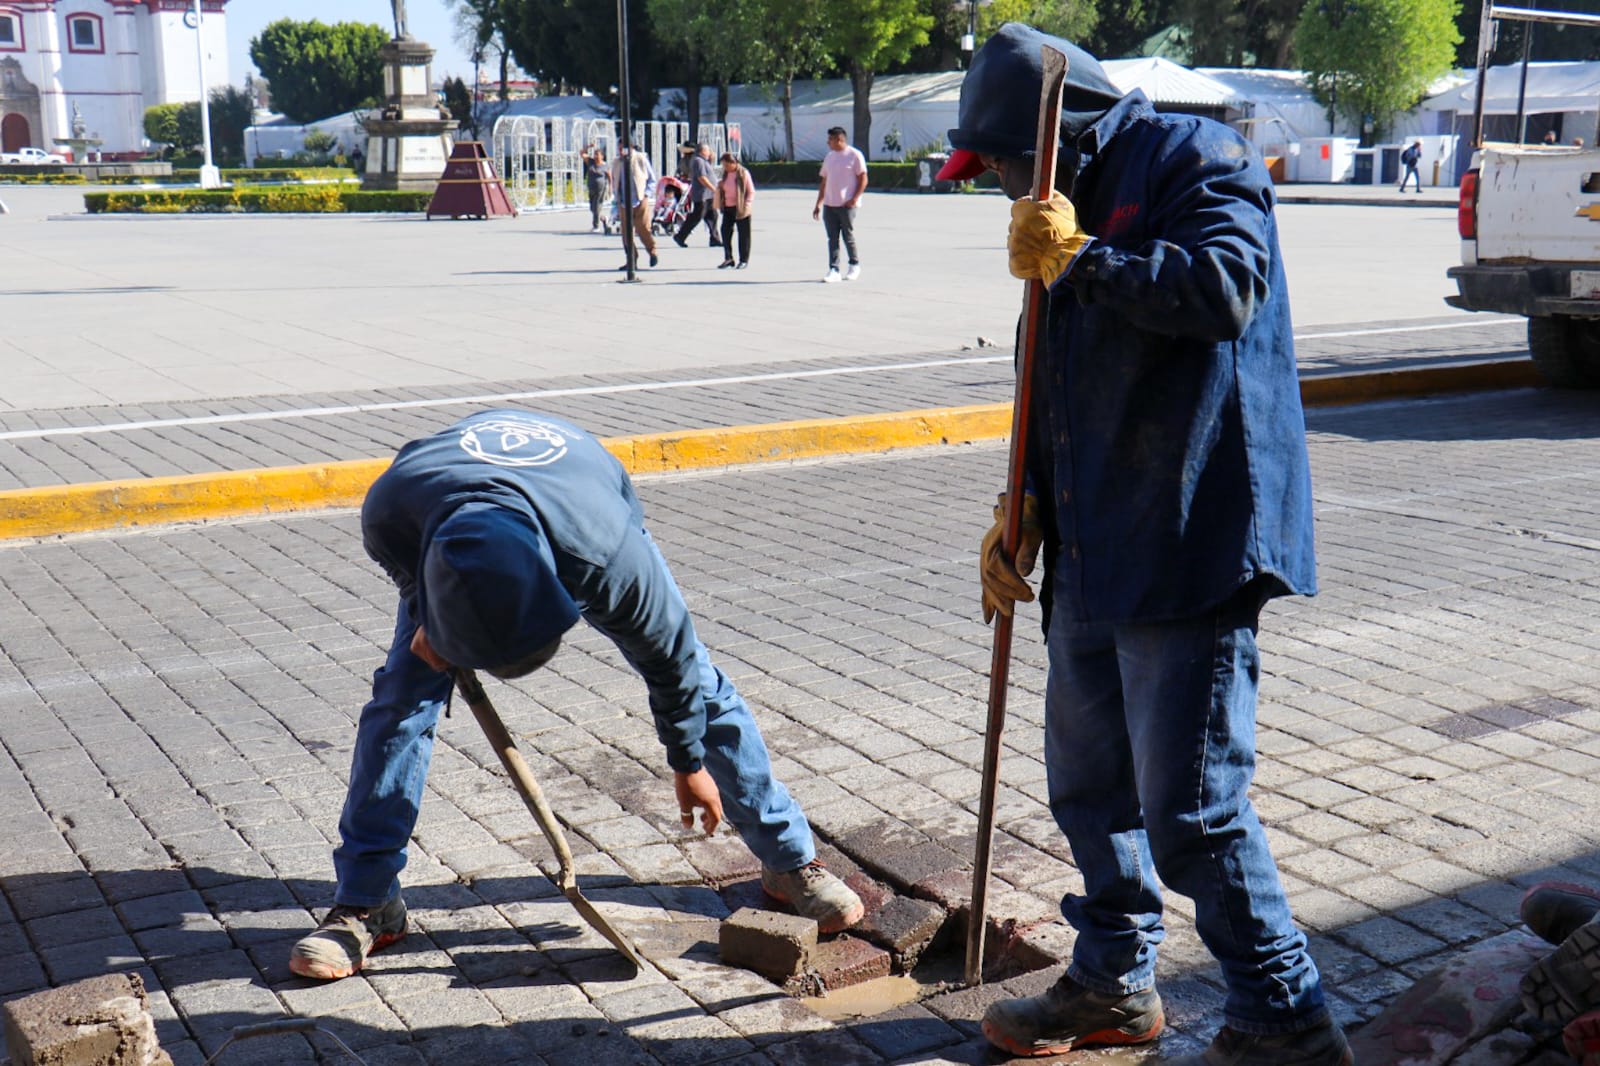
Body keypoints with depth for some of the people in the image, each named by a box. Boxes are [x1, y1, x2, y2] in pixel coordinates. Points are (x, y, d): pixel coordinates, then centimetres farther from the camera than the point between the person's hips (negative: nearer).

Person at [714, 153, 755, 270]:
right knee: (725, 232, 2)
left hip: (740, 209, -6)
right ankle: (728, 259, 11)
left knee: (743, 234, 1)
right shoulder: (725, 174, 10)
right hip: (728, 208, 6)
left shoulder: (743, 173, -7)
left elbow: (751, 192, -6)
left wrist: (747, 204, -15)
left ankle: (744, 260, 8)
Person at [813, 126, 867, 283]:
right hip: (829, 205, 6)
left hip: (846, 205, -6)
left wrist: (854, 199, -16)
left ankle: (854, 266, 20)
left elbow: (863, 179, -6)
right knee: (832, 239, 1)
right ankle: (833, 270, 1)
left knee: (848, 236, 2)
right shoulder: (829, 157, 15)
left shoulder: (855, 155, -4)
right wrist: (818, 204, 14)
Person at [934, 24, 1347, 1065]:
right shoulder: (1081, 204, 19)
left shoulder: (1196, 157, -7)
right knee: (1089, 782, 17)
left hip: (1189, 548, -9)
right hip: (1094, 552, 10)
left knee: (1192, 807, -6)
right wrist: (1026, 512, 10)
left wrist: (1079, 260, -18)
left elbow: (1226, 288, -26)